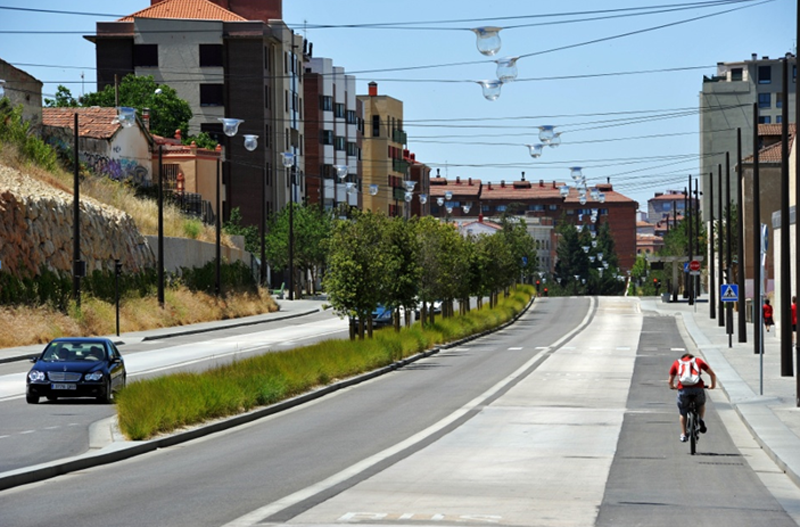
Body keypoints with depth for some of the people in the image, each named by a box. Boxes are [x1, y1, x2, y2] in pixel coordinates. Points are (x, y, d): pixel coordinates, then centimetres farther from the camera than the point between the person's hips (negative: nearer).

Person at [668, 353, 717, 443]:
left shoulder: (676, 363, 23)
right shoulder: (698, 361, 23)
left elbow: (670, 381, 25)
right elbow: (712, 374, 21)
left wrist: (672, 386, 47)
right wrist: (713, 385, 37)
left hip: (683, 389, 0)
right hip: (698, 388, 0)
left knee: (683, 413, 21)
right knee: (701, 404, 31)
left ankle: (683, 435, 21)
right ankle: (700, 420, 9)